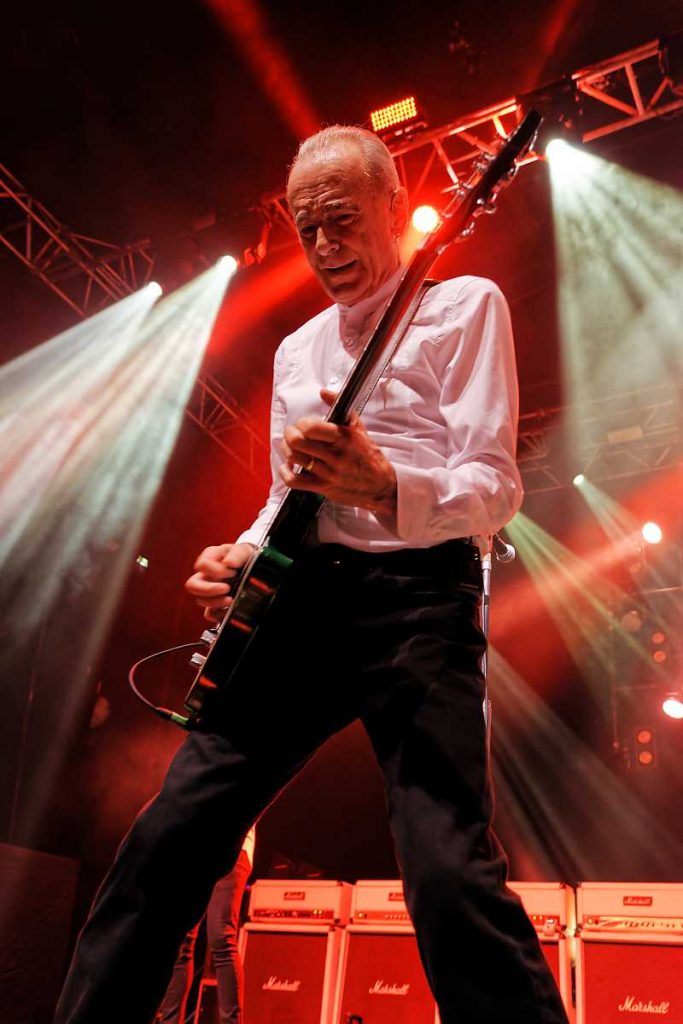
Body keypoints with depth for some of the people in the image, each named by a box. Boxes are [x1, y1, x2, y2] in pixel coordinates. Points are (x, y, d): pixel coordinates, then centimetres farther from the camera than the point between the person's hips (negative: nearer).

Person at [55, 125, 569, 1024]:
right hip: (298, 597, 6)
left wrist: (382, 486, -26)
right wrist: (240, 556, 5)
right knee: (168, 839, 2)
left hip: (414, 594, -5)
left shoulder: (464, 306, 4)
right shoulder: (296, 351, 23)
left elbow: (495, 486, -6)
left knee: (451, 876, -19)